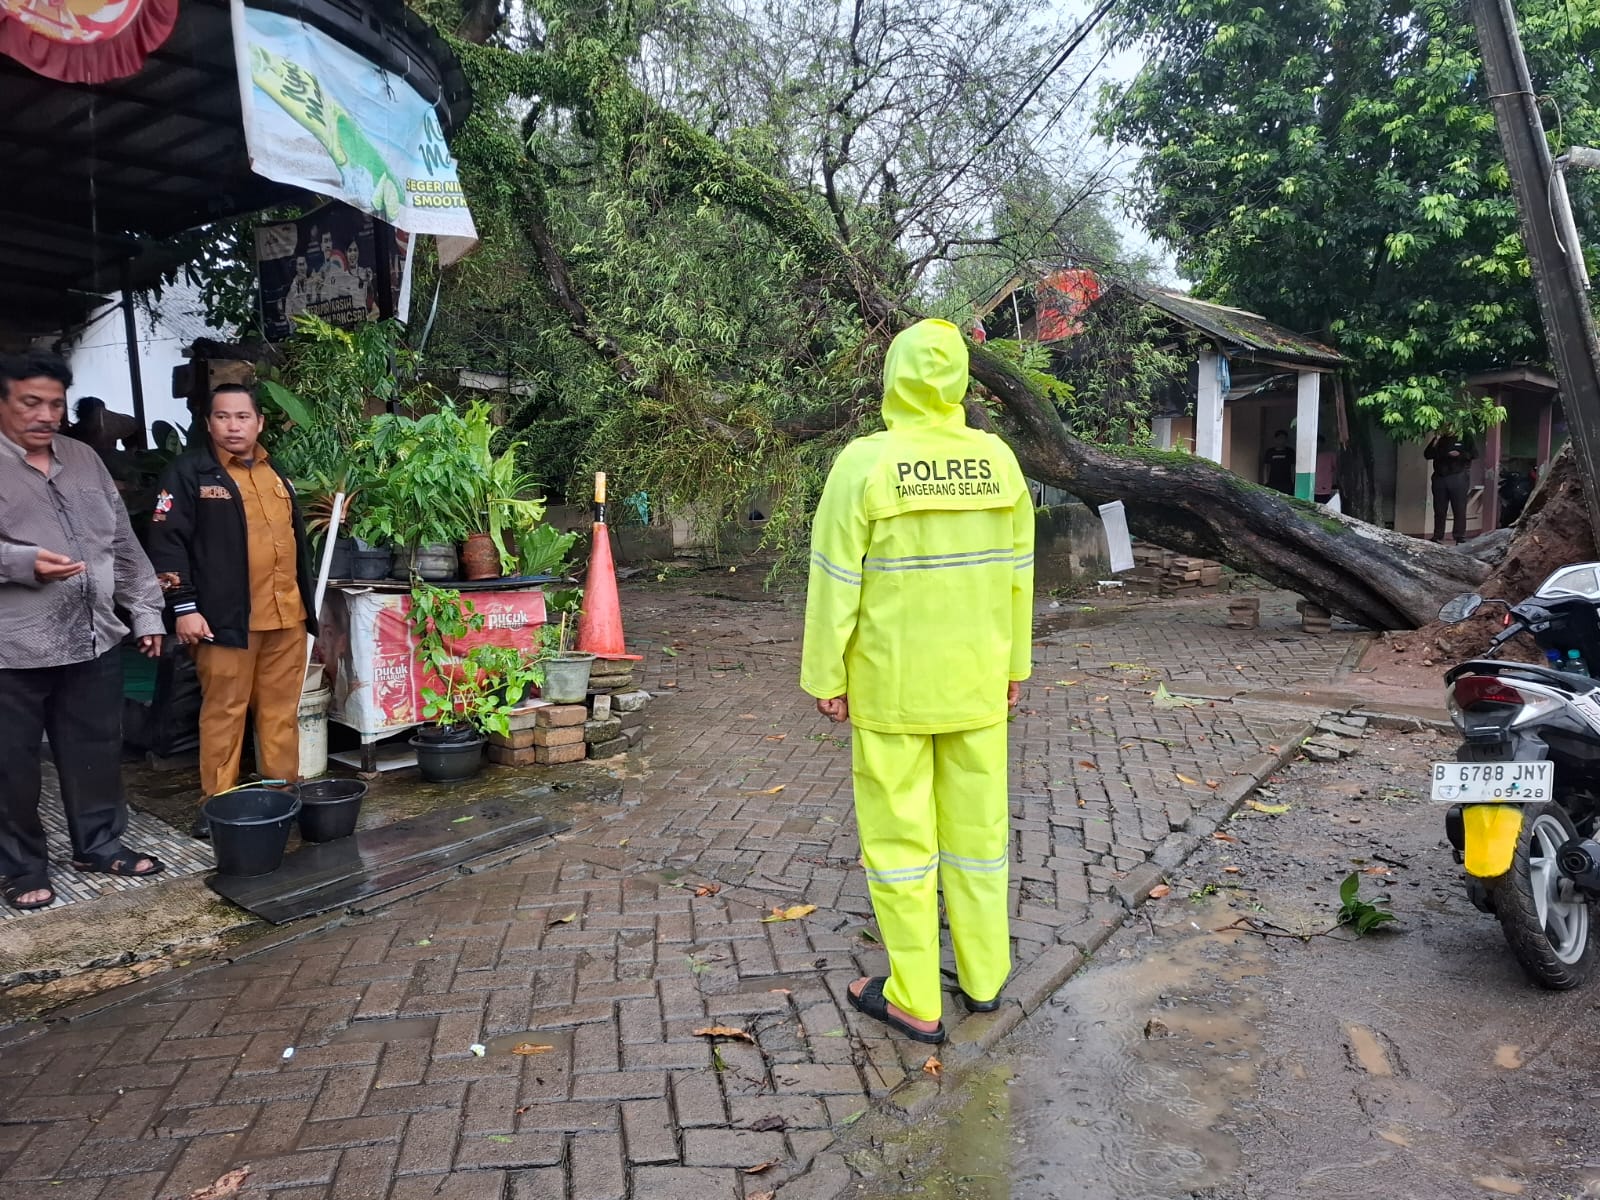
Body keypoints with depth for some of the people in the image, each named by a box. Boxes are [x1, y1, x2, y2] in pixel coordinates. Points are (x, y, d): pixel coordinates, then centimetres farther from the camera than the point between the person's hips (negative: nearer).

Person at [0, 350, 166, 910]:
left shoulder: (85, 459, 13)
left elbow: (123, 542, 15)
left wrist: (145, 611, 11)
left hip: (95, 638, 5)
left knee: (96, 752, 14)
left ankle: (100, 843, 28)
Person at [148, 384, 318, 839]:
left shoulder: (276, 475, 16)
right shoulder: (189, 472, -2)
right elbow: (167, 542, -8)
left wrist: (307, 604, 19)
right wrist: (185, 607, -14)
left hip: (286, 617, 5)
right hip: (226, 619, -5)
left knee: (282, 712, 10)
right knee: (223, 713, 2)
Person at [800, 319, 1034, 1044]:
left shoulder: (865, 463, -15)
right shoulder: (998, 460, -1)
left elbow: (835, 582, -13)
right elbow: (1015, 573, 5)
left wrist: (825, 677, -4)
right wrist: (1014, 664, 15)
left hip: (891, 684, -4)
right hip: (978, 681, 5)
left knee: (899, 828, 7)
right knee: (977, 821, 16)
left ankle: (914, 1001, 18)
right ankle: (983, 976, 31)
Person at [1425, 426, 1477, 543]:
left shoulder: (1464, 438, 8)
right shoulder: (1440, 440, 17)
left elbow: (1474, 453, 1)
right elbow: (1427, 454, 7)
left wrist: (1460, 454, -16)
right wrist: (1435, 440, -2)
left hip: (1458, 478, -3)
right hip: (1439, 478, 3)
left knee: (1459, 509, -5)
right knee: (1439, 510, 3)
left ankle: (1460, 538, -5)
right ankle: (1437, 536, 8)